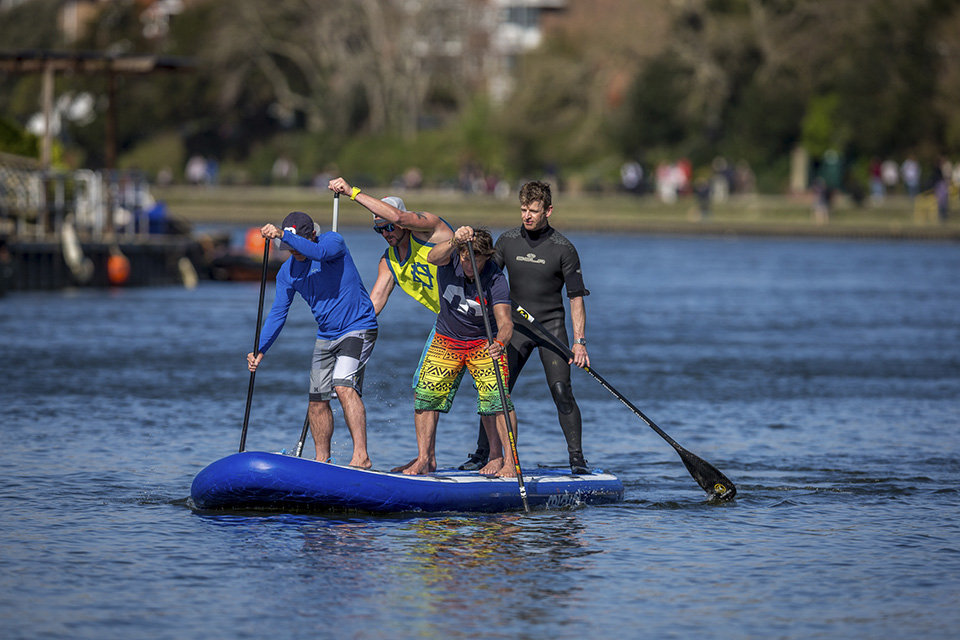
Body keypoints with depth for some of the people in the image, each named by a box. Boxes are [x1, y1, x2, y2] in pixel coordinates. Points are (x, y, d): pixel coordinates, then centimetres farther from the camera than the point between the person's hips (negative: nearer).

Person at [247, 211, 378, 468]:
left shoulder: (333, 241, -13)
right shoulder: (287, 271, 2)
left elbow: (319, 252, -37)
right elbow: (278, 313, 3)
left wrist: (282, 235, -43)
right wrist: (260, 350, -9)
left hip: (358, 328, -7)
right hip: (326, 336, 7)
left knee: (344, 386, -24)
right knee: (317, 400, 6)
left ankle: (361, 456, -29)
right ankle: (323, 461, 19)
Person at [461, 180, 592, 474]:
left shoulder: (563, 249, -8)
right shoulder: (507, 241, 1)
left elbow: (576, 298, -8)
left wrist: (579, 341, -15)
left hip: (552, 326, -3)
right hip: (517, 327, 3)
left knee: (561, 390, -13)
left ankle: (577, 458, -6)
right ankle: (482, 453, 9)